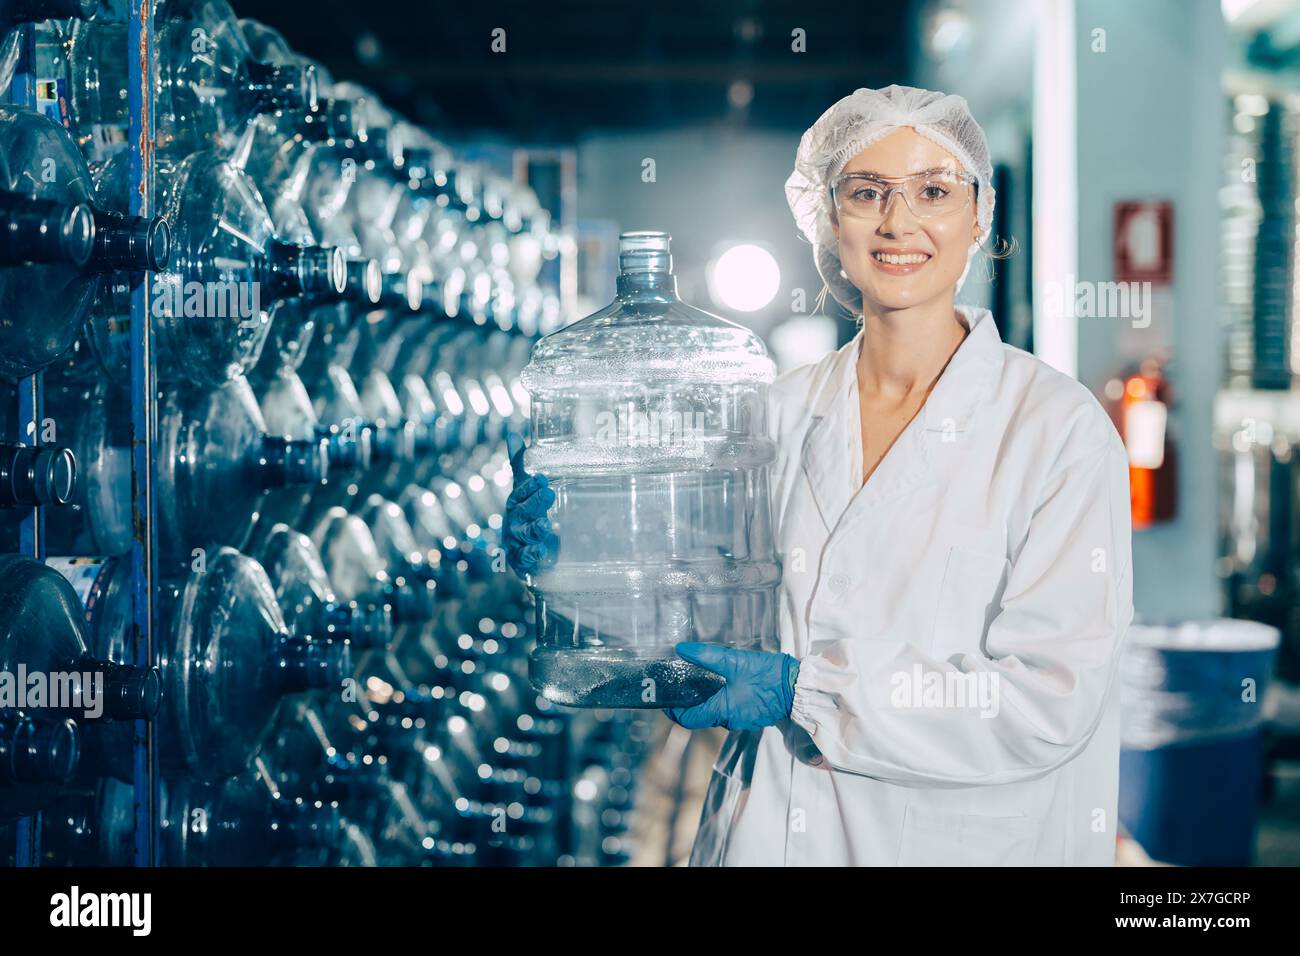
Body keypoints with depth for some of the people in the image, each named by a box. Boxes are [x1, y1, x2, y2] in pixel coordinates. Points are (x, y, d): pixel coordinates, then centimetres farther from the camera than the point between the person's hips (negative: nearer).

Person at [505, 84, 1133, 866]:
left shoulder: (1059, 425, -11)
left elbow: (1052, 700, -16)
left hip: (963, 837, -3)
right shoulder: (783, 411, 2)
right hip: (768, 830, 4)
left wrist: (803, 692, -19)